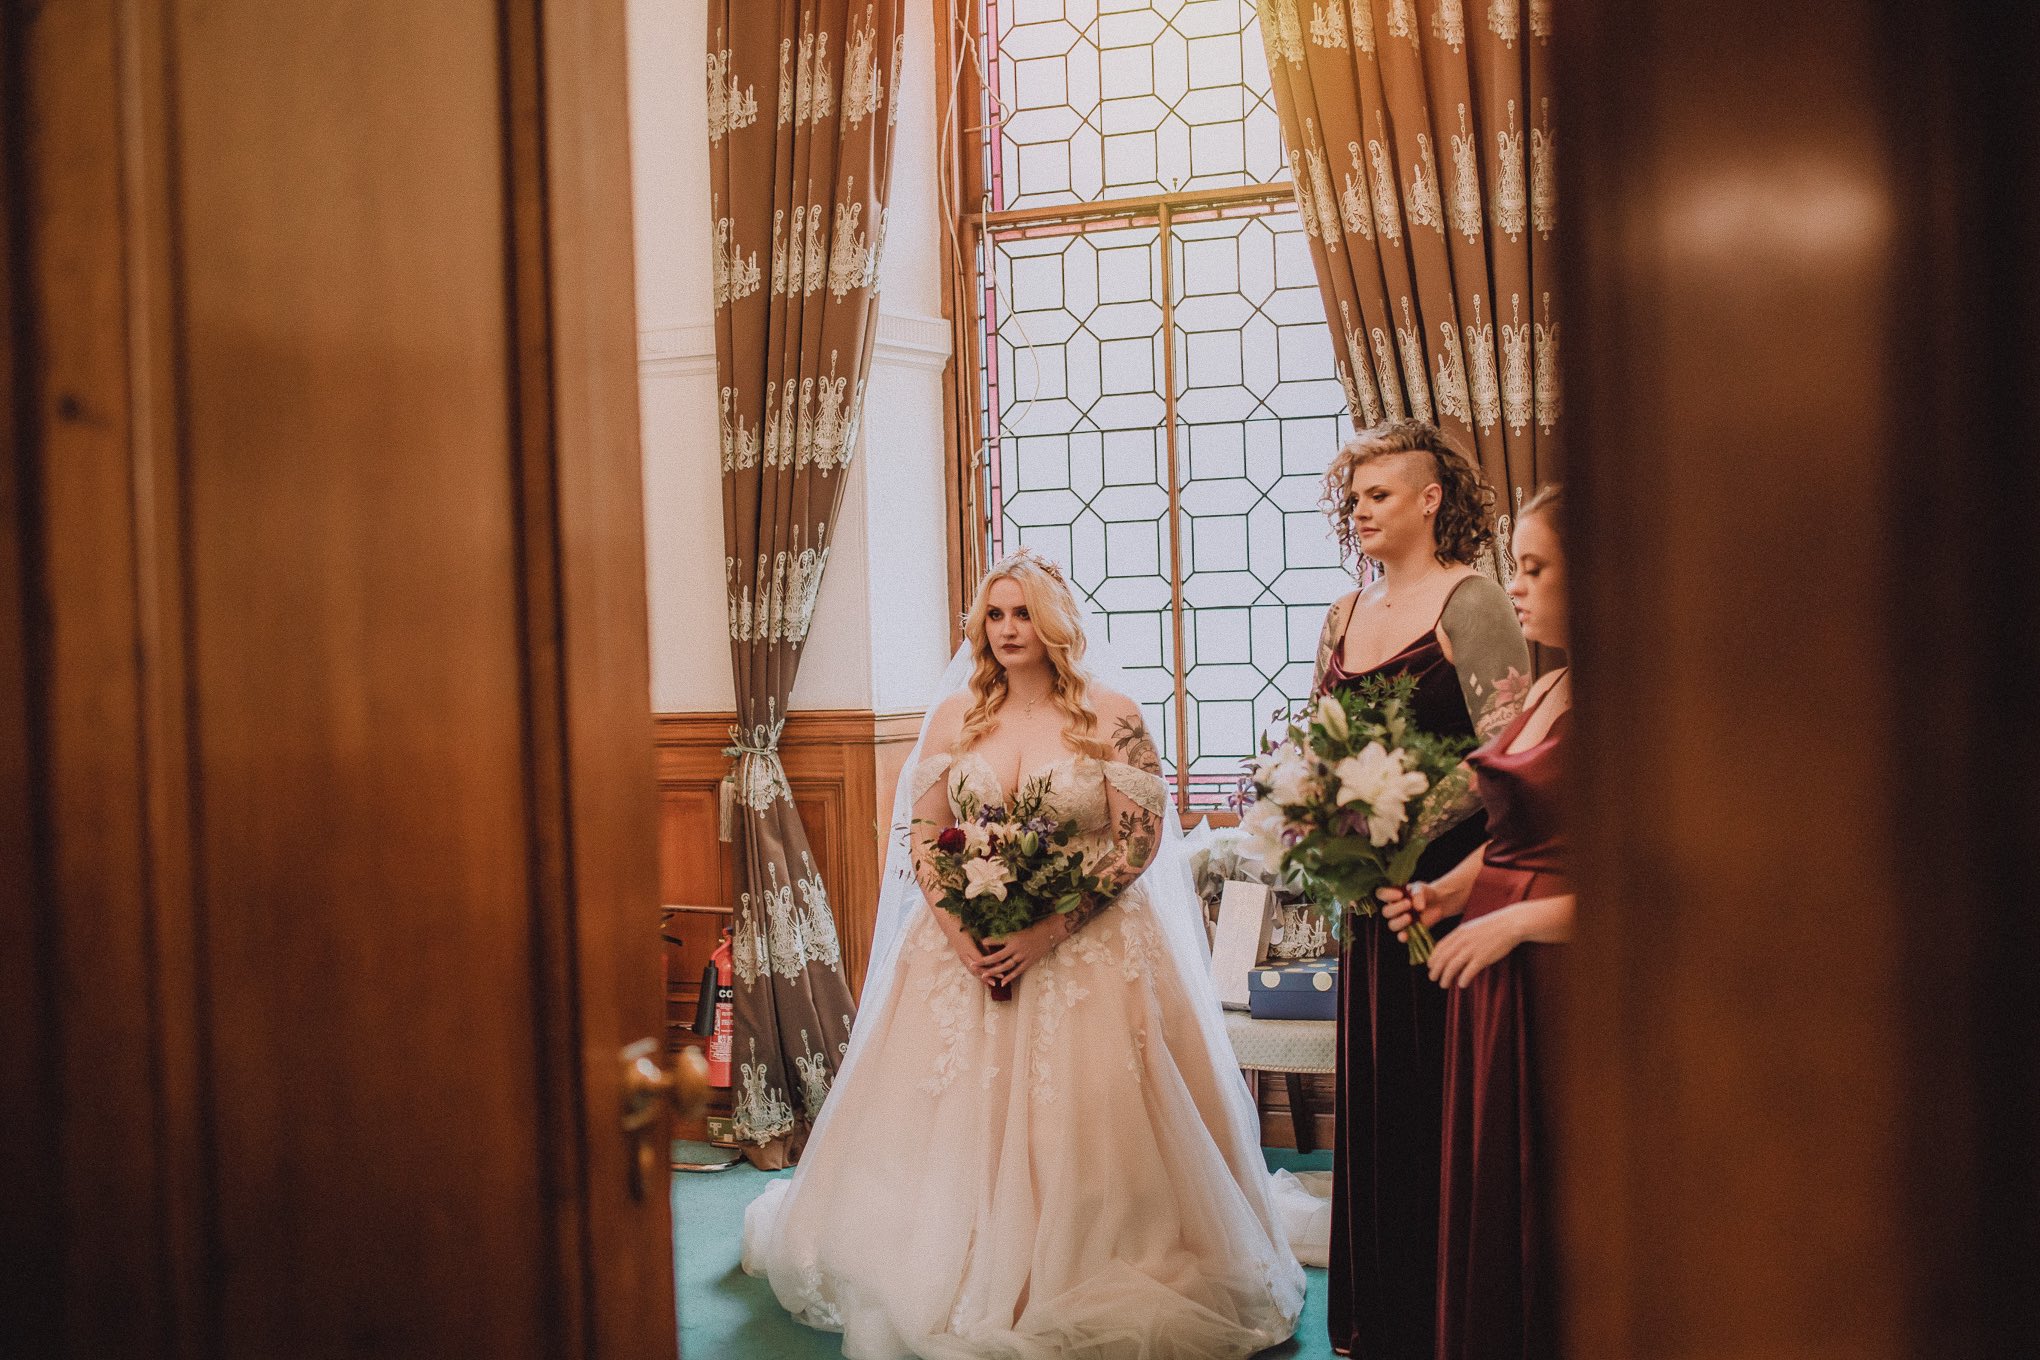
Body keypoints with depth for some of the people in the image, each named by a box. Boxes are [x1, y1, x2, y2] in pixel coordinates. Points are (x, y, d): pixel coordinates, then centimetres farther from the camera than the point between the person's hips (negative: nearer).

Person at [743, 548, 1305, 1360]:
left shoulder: (1111, 717, -4)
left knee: (1080, 1132, -4)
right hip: (965, 949, 3)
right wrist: (959, 929, -11)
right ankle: (958, 1287, 22)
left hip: (1084, 952, -3)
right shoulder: (955, 717, 6)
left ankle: (1077, 1294, 11)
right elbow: (920, 837, 6)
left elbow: (1141, 838, -9)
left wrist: (1050, 931, -17)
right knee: (952, 1129, 5)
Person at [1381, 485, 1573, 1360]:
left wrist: (1514, 921, -19)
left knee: (1544, 1210, 4)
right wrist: (1452, 890, 5)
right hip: (1490, 971, 8)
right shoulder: (1545, 692, 12)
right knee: (1485, 1197, 15)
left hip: (1554, 983, -8)